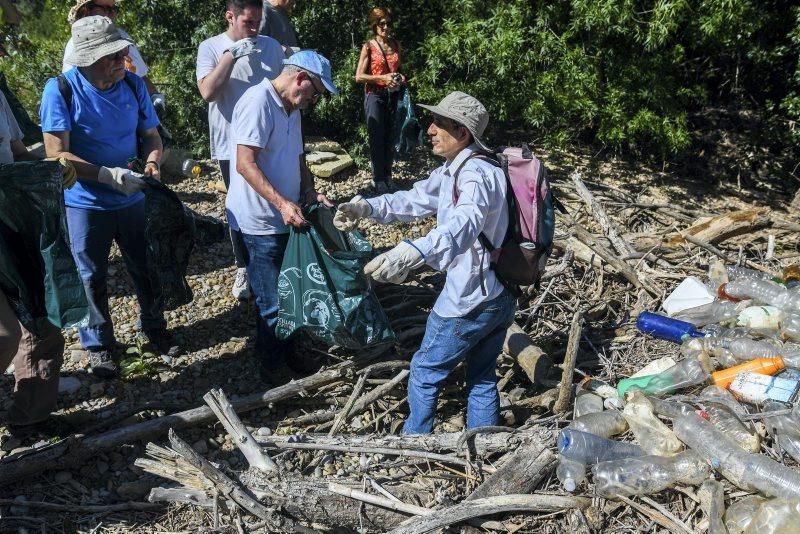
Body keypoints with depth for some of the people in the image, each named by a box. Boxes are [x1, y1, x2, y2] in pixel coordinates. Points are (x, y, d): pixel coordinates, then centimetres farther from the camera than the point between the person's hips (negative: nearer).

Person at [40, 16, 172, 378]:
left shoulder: (133, 84, -5)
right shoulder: (61, 90, -17)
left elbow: (151, 135, 5)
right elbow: (57, 154, -19)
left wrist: (152, 161, -17)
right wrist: (108, 175, -31)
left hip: (132, 199, 3)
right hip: (85, 203, -3)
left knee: (146, 268, 15)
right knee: (92, 277, 10)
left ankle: (153, 328, 37)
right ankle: (98, 345, 30)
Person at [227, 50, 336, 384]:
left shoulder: (292, 109, 13)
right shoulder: (258, 102, -17)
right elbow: (245, 164, -24)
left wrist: (310, 194, 5)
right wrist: (282, 203, -30)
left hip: (284, 218, 9)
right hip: (260, 222, -9)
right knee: (272, 303, 1)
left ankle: (290, 352, 36)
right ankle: (273, 368, 19)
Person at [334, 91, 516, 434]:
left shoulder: (475, 174, -25)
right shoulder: (453, 169, 8)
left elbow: (463, 225, -44)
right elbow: (416, 199, 14)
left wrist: (411, 253, -61)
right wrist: (367, 207, -2)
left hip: (470, 301, -10)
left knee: (425, 373, 12)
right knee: (482, 379, 23)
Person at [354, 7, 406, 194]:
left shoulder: (396, 44, 10)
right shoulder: (368, 47, -5)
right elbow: (359, 77, -9)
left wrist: (401, 78, 2)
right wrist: (382, 77, -19)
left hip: (393, 96, 4)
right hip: (375, 96, -4)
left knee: (390, 137, 7)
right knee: (377, 138, 0)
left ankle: (388, 176, 17)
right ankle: (378, 179, 8)